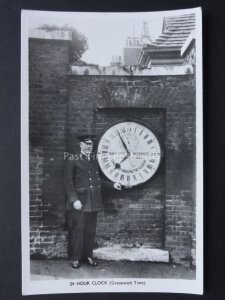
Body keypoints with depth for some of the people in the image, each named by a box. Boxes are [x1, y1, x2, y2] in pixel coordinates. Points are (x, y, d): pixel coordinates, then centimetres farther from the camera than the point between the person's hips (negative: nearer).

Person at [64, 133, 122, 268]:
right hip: (79, 202, -4)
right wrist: (74, 200, -14)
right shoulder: (72, 160, -3)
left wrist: (112, 184, 6)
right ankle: (75, 258, 15)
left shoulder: (95, 160, 12)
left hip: (93, 202, 5)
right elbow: (68, 182, -6)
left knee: (91, 231, 10)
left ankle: (88, 256, 24)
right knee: (77, 230, 1)